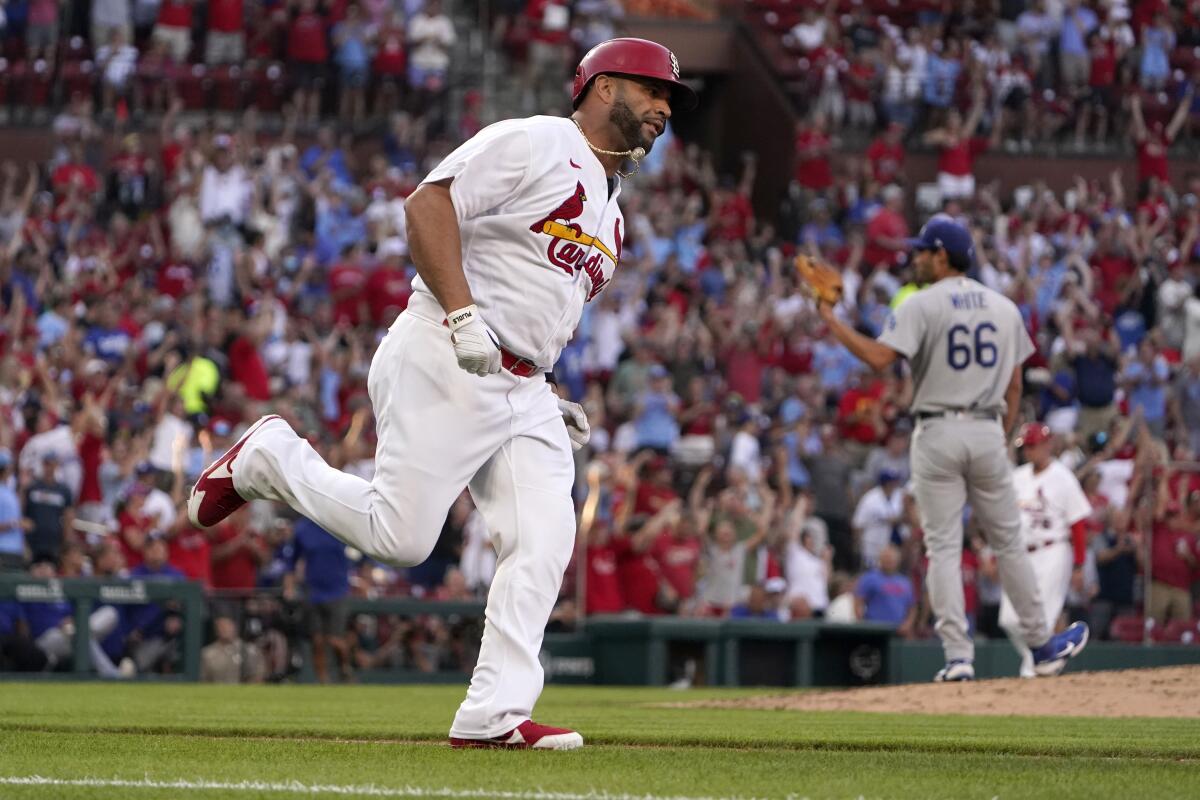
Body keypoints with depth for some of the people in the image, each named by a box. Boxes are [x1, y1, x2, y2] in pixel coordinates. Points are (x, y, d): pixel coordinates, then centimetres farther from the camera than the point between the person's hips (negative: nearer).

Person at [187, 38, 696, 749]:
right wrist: (462, 316, -23)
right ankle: (270, 458, 11)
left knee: (544, 544, -9)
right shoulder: (532, 143, -4)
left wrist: (547, 398, 16)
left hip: (523, 394, 8)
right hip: (442, 369, -8)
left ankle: (494, 716, -10)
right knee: (399, 536, -13)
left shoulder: (611, 210, 24)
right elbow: (429, 205, -15)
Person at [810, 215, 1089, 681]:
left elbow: (880, 358, -19)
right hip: (987, 432, 4)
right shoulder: (1004, 308, 10)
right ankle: (1041, 647, 19)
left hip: (938, 433, -4)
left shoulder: (922, 305, -6)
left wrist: (832, 323, -10)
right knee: (1007, 542, 13)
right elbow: (1014, 385, 12)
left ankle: (958, 656, -9)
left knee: (943, 547, -1)